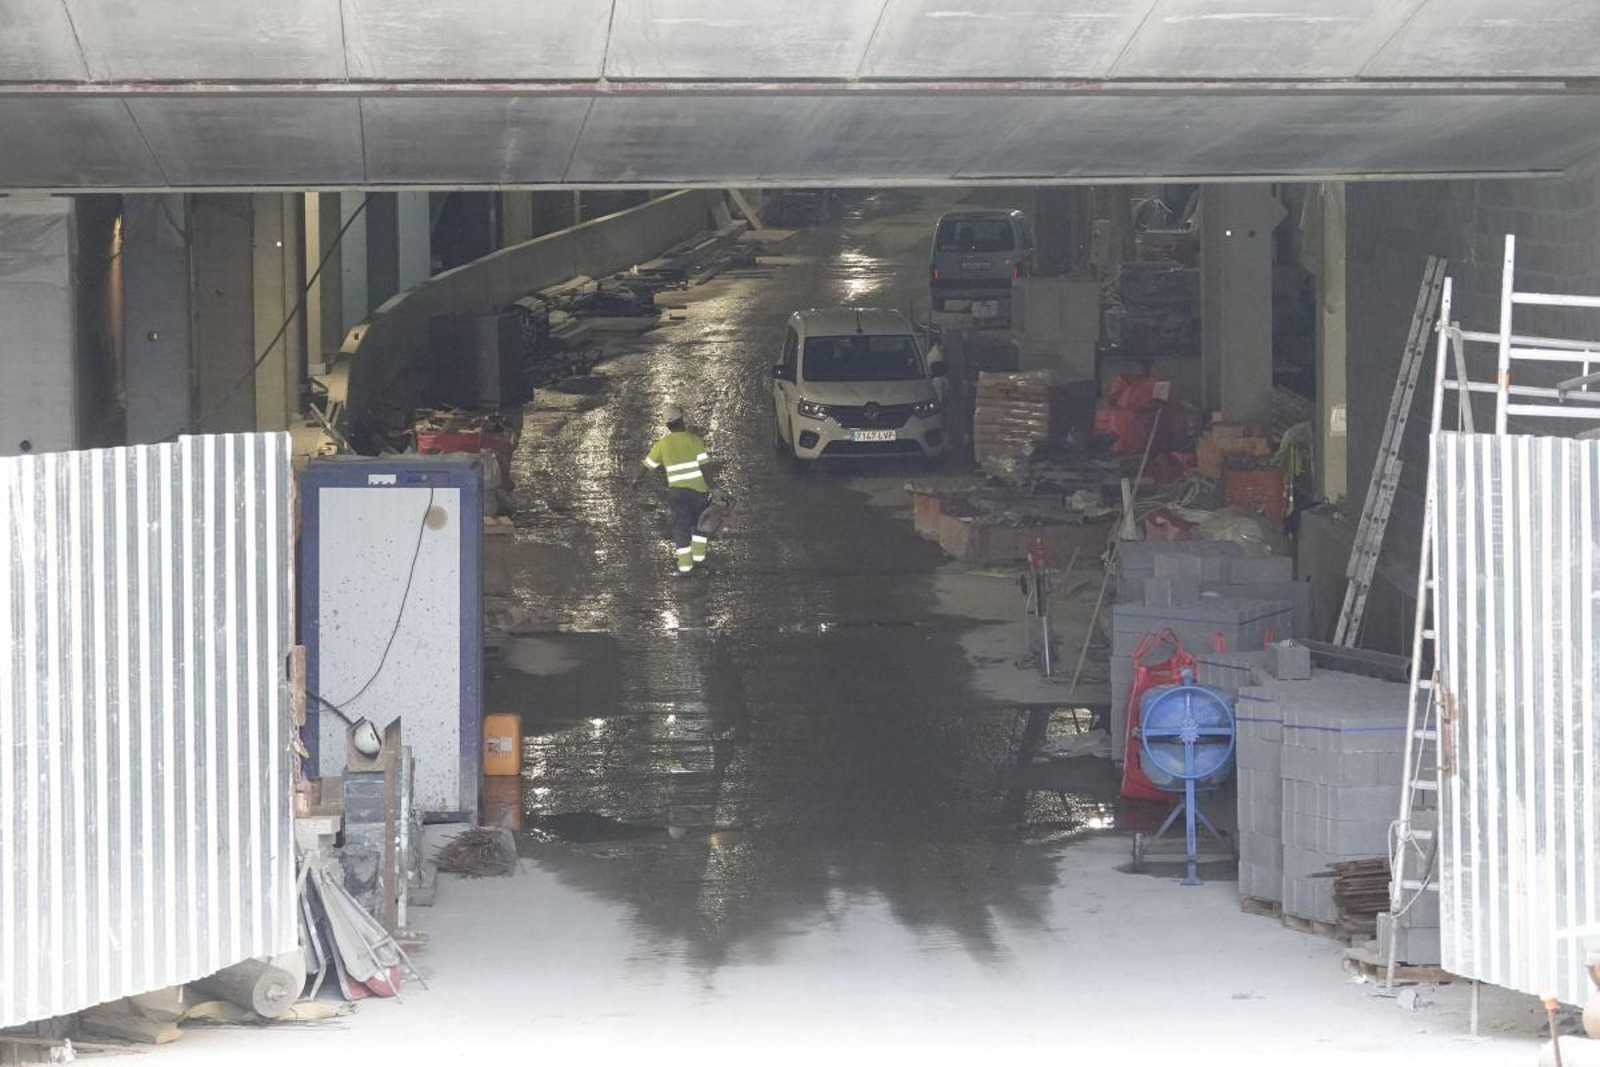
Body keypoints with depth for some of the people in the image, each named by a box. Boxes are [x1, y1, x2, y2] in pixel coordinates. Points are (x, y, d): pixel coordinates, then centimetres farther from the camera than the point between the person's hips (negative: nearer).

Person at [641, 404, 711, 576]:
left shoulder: (662, 444, 2)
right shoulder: (695, 440, -2)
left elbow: (648, 466, 8)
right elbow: (705, 465, -6)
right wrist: (710, 487, 1)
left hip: (677, 491, 0)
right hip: (699, 488, 0)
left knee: (681, 526, 3)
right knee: (700, 522, 21)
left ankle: (685, 564, -3)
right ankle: (699, 555, 20)